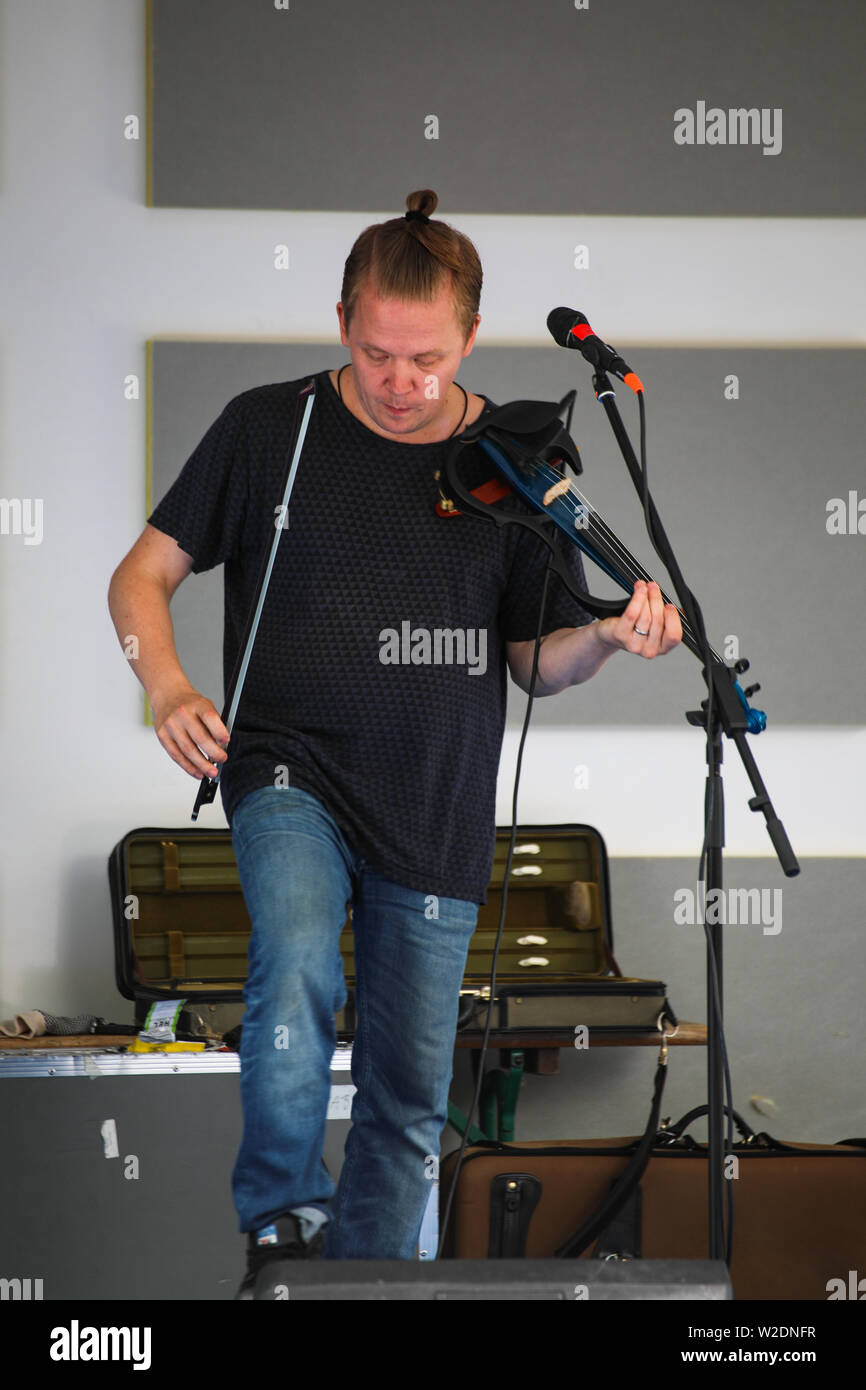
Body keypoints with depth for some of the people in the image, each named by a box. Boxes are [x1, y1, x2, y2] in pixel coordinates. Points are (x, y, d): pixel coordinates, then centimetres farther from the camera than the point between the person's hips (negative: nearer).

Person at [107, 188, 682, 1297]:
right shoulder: (270, 427, -1)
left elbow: (536, 661, 9)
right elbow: (141, 575, 4)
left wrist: (605, 637, -13)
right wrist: (168, 686, -15)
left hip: (436, 814, 3)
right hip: (292, 769, -2)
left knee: (408, 1101, 6)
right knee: (297, 971, -32)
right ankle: (280, 1221, -13)